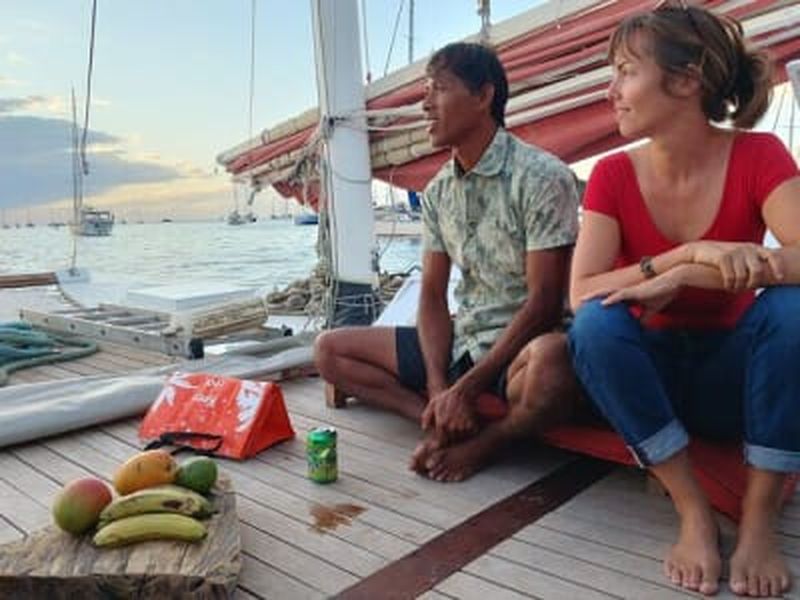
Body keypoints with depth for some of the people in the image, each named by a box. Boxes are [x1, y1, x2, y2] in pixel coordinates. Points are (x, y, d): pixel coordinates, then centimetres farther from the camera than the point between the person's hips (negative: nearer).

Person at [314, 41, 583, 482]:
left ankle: (480, 442, -10)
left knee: (550, 364, -42)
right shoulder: (437, 192, 7)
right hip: (462, 342, 7)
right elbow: (432, 296, 4)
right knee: (330, 350, 2)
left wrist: (465, 388, -20)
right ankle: (453, 423, -13)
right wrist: (439, 389, -11)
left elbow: (543, 301, -18)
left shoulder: (542, 177, -13)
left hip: (525, 347, -6)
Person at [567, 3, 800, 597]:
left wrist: (679, 278, -33)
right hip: (650, 372, 1)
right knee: (596, 325, -29)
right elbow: (582, 293, -21)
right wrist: (692, 252, -31)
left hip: (735, 370, 0)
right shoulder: (613, 175, -8)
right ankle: (694, 511, -20)